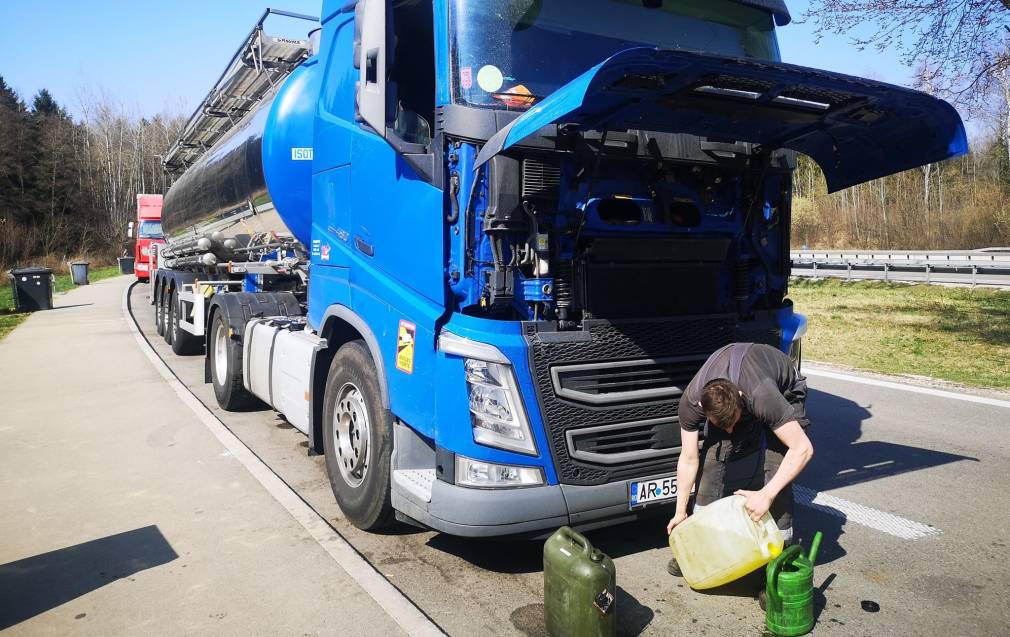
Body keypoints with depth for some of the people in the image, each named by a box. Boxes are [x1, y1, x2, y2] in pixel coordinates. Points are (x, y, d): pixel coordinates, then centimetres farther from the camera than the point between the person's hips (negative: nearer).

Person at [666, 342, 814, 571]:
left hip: (784, 391, -3)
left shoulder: (762, 396, -44)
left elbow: (803, 449, -38)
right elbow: (688, 459, -19)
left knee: (776, 466, -20)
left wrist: (766, 494, -39)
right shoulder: (690, 403, -30)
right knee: (713, 456, -12)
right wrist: (680, 512, -14)